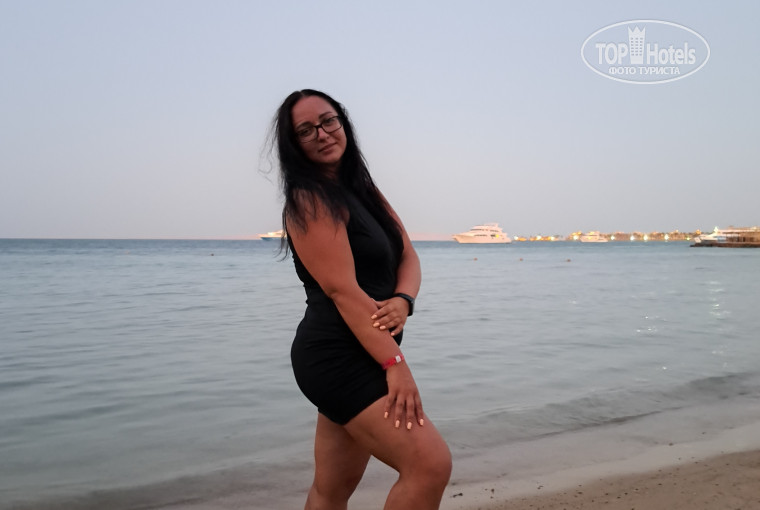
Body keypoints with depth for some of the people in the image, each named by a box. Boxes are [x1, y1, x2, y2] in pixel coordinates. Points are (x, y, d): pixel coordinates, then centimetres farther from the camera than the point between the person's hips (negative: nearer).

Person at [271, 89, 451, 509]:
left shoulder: (363, 190, 15)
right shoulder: (309, 200, -11)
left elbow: (408, 256, 9)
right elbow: (342, 289, -19)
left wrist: (402, 301, -13)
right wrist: (396, 363, -24)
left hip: (362, 353, 8)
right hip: (336, 355, -8)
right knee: (431, 465, -16)